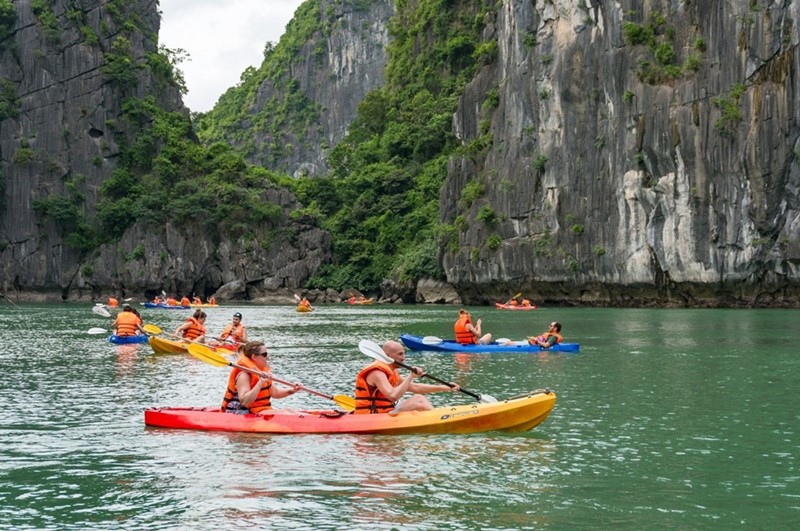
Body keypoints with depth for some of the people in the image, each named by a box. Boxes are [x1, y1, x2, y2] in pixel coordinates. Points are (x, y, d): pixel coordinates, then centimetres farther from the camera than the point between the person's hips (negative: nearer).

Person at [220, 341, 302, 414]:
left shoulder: (261, 371, 12)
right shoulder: (244, 375, -19)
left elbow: (274, 392, 22)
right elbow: (244, 402, -31)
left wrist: (292, 390, 5)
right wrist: (260, 383, -36)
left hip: (263, 411, 10)